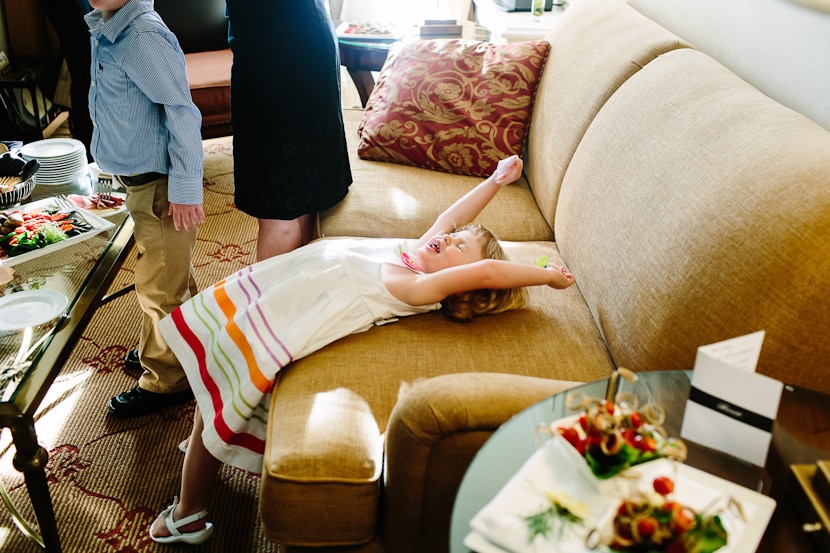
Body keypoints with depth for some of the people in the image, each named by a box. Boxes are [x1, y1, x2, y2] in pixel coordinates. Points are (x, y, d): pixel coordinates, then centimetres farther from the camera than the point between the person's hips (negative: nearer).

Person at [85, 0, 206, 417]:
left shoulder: (143, 37, -22)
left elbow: (182, 112, -24)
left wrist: (185, 189, -24)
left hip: (159, 185, -9)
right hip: (138, 177, 9)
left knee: (160, 286, 3)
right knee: (172, 271, 24)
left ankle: (165, 381, 18)